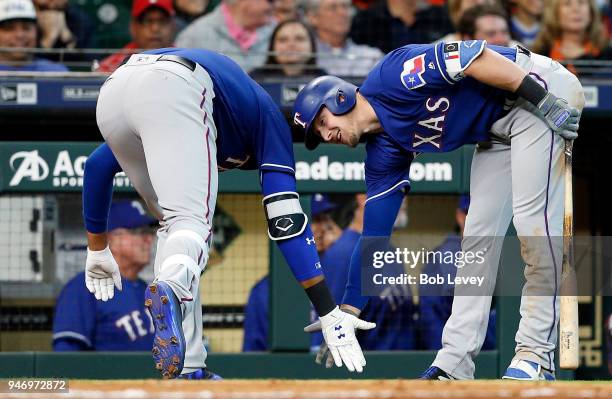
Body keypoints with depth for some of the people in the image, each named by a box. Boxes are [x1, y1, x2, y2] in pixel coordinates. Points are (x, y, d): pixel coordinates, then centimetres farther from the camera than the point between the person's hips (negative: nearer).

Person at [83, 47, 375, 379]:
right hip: (172, 90, -6)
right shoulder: (267, 115, 29)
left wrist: (97, 251, 54)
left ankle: (187, 369, 9)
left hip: (110, 93, 6)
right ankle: (171, 292, -50)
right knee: (192, 222, -13)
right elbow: (285, 221, 16)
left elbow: (97, 165, 44)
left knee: (174, 222, 20)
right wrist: (329, 314, 12)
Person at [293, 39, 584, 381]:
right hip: (500, 130, 9)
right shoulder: (384, 153, 6)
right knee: (480, 234, 6)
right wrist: (346, 314, 3)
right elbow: (373, 237, 6)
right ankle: (455, 362, 7)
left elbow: (470, 56, -24)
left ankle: (537, 353, -15)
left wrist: (544, 101, -27)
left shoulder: (387, 79, -17)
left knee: (533, 220, -17)